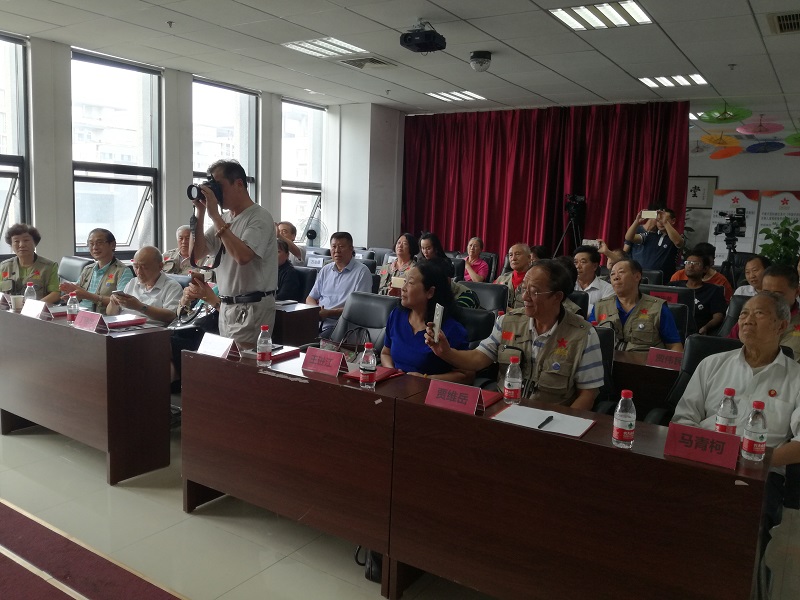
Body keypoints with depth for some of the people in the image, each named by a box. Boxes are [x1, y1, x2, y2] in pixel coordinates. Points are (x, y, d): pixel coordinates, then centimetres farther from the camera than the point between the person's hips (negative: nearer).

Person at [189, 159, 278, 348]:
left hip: (252, 308, -8)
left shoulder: (260, 217, -11)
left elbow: (243, 256, -28)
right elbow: (196, 254, 11)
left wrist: (214, 216, -19)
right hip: (226, 306, 8)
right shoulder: (223, 219, 12)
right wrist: (200, 213, 2)